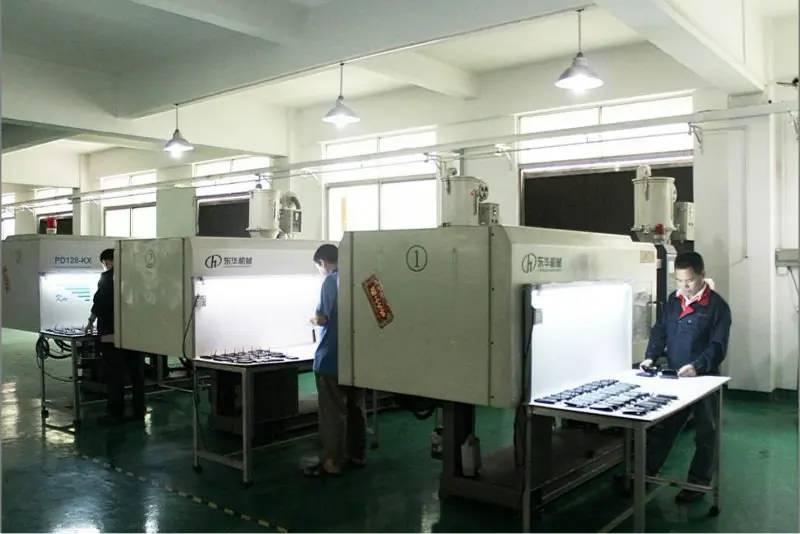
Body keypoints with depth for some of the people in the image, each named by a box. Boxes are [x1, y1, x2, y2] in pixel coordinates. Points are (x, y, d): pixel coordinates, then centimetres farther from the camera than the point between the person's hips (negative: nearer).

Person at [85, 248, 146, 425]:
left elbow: (100, 302, -5)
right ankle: (139, 412, 14)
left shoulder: (107, 277, -5)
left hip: (112, 333, -5)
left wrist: (91, 322, 11)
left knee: (115, 375, 0)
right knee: (137, 373, 9)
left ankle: (115, 414, 2)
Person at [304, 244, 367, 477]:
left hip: (332, 358, -7)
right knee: (356, 408, 14)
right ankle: (357, 456, 22)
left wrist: (313, 320, 3)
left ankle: (331, 463, 3)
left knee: (332, 413, -2)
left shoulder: (331, 281, -12)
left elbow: (323, 318, -19)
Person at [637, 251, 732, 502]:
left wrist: (697, 367, -31)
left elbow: (718, 346, -16)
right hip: (673, 378, 5)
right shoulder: (673, 301, 6)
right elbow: (660, 331, 11)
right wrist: (651, 357, -4)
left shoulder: (717, 306, -11)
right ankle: (645, 472, 23)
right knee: (660, 428, 13)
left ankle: (698, 483, 22)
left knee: (704, 434, 10)